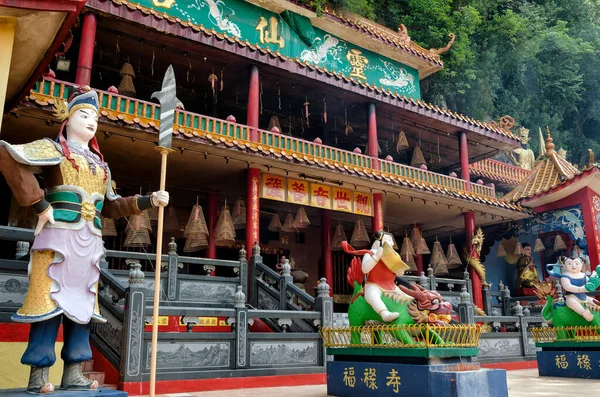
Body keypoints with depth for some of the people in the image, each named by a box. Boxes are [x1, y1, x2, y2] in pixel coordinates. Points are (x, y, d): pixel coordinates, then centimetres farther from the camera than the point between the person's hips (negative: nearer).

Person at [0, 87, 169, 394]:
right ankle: (38, 375, 1)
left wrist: (149, 200, 14)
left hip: (90, 241, 6)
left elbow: (110, 207, 25)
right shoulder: (55, 149, 3)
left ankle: (73, 374, 11)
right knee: (51, 300, -7)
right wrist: (39, 203, -16)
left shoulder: (101, 165, 22)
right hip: (59, 235, -6)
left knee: (81, 303, 5)